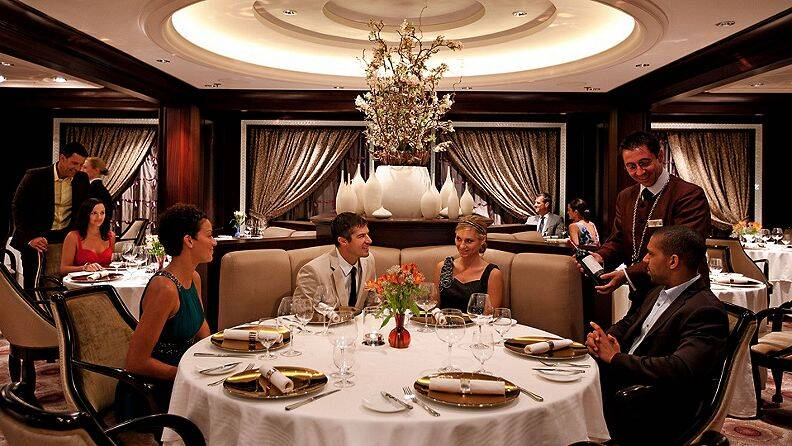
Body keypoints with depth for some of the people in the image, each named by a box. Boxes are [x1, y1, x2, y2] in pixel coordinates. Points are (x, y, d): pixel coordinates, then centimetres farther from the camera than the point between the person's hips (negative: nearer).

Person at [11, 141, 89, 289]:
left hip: (66, 238, 2)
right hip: (35, 238, -2)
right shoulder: (35, 176, -6)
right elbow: (17, 208, -5)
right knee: (32, 286, 1)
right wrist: (30, 237, -16)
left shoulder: (82, 179, 3)